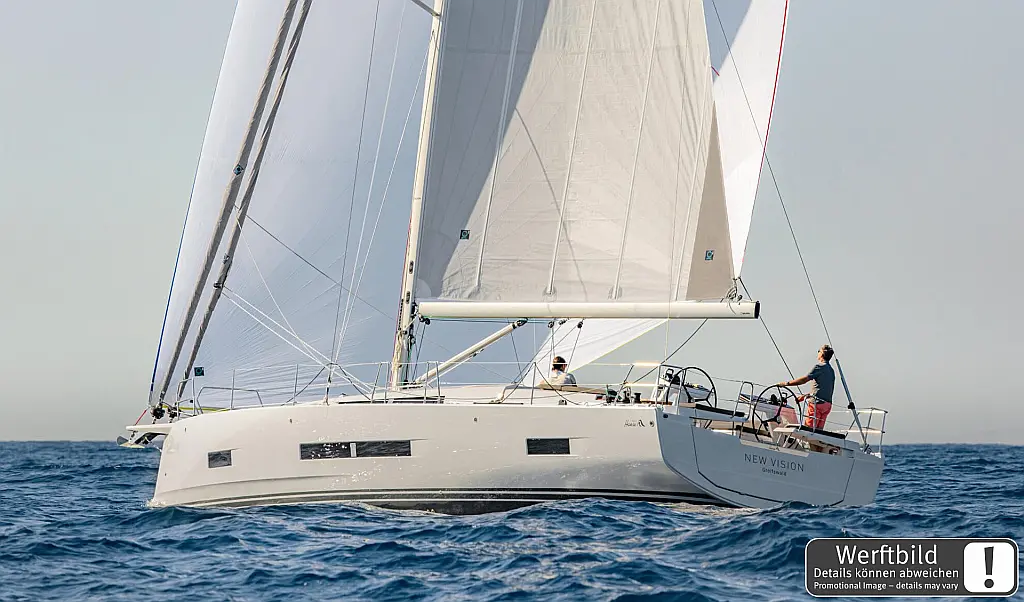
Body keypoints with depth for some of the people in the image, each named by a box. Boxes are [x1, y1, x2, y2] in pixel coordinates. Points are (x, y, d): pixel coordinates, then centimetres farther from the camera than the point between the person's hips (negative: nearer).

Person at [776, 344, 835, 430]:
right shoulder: (831, 371, 20)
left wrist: (786, 383, -8)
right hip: (827, 404, 9)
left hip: (817, 403, -9)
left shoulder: (820, 366, -7)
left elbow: (804, 379, -14)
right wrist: (805, 396, 27)